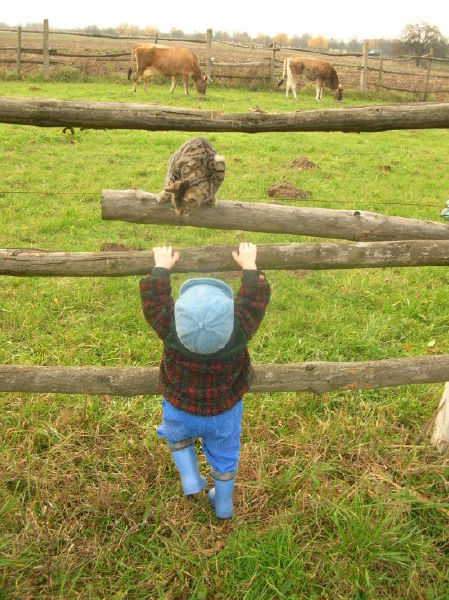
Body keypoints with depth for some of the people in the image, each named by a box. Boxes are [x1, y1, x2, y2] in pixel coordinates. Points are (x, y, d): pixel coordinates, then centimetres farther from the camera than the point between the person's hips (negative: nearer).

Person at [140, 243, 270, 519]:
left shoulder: (169, 326, -35)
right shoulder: (240, 328, -35)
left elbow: (152, 296, -15)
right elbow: (257, 296, -16)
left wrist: (162, 267, -1)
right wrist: (249, 266, -3)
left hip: (180, 409, 0)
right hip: (224, 412, 1)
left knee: (177, 436, 35)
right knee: (224, 457, 26)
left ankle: (190, 478, 28)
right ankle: (224, 505, 46)